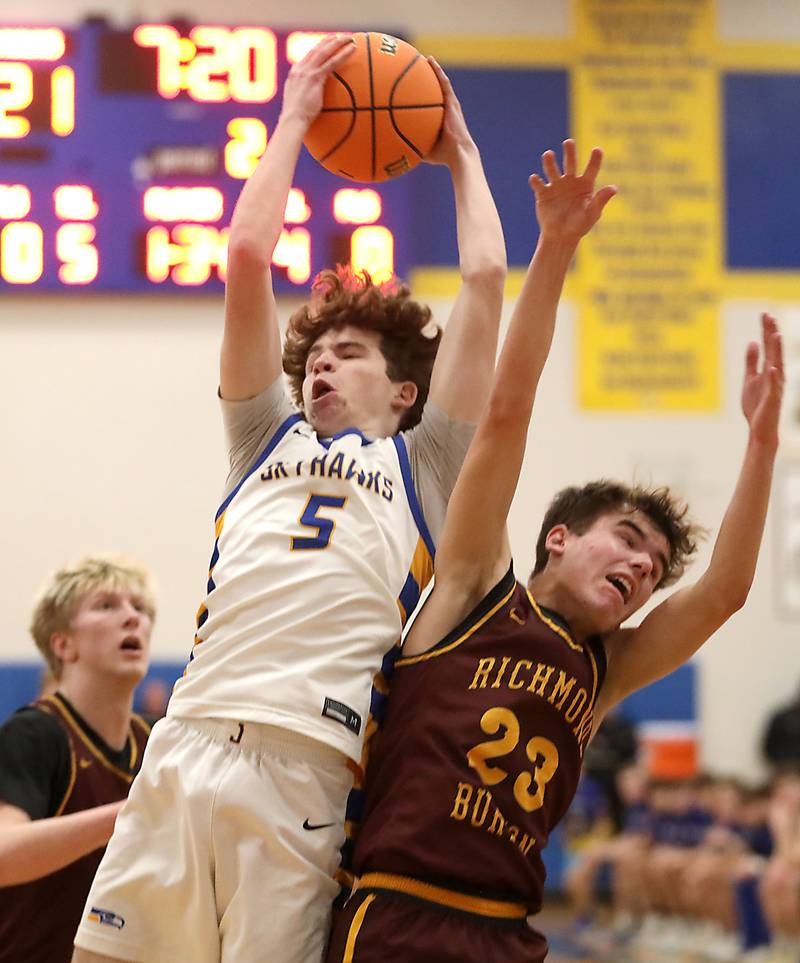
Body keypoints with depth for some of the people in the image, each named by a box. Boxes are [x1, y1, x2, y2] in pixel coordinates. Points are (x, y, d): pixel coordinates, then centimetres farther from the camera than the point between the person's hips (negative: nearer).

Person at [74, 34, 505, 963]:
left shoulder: (424, 466, 20)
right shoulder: (270, 443, 27)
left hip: (299, 777, -3)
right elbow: (246, 258, 22)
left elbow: (483, 278, 17)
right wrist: (292, 122, 28)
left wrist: (461, 157, 31)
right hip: (183, 747, 3)